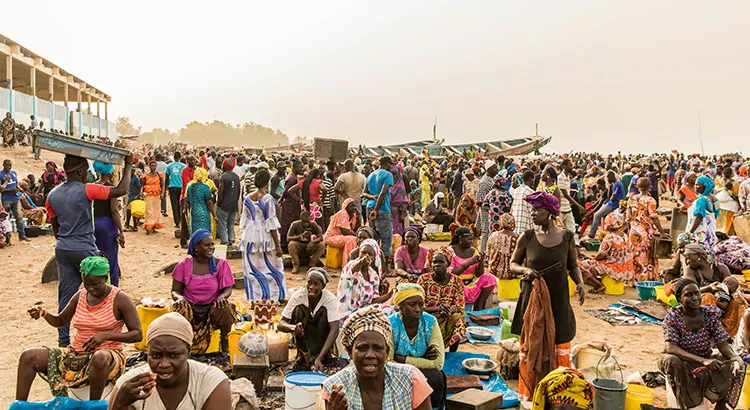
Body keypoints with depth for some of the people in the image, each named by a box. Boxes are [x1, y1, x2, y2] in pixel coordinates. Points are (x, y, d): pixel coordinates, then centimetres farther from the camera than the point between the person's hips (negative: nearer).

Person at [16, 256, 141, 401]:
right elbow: (60, 321, 23)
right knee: (28, 357, -9)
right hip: (77, 354, 6)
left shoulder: (120, 299, -8)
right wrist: (44, 313, 0)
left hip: (106, 353, -6)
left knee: (100, 358, -44)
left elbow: (137, 334, -11)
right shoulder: (80, 296, 9)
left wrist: (106, 335, -25)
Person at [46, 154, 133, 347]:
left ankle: (64, 340, 12)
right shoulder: (85, 190, -14)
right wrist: (128, 166, -6)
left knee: (65, 296, 9)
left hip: (62, 250, 6)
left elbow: (55, 227, 13)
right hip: (85, 250, -6)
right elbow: (121, 190, -18)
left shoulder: (52, 195, 6)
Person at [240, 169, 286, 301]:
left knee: (253, 269, 12)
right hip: (265, 237, -5)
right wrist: (277, 245, -9)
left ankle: (255, 297, 18)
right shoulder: (268, 199, -13)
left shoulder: (247, 198, 1)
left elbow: (244, 220, 9)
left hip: (250, 237, 5)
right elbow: (271, 224, -13)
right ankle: (272, 296, 16)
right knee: (271, 269, 9)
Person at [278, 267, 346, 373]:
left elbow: (334, 330, -32)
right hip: (303, 335, 1)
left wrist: (319, 358, -41)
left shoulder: (330, 299, -25)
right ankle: (303, 353, -16)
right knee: (299, 309, -26)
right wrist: (292, 327, -46)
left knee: (324, 311, -29)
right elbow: (280, 324, -20)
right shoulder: (298, 295, -22)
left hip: (322, 335, -1)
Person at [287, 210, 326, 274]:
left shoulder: (313, 224, -10)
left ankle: (312, 265, -12)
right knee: (292, 244, -33)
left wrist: (313, 242, -35)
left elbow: (321, 237, -14)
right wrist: (302, 235, -35)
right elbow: (288, 238, -21)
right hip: (298, 249, -1)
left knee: (322, 245, -24)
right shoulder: (295, 224, -15)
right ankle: (296, 266, -18)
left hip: (309, 247, 2)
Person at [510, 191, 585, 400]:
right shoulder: (527, 237, -3)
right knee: (532, 345, 8)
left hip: (558, 299, 0)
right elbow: (513, 263, 7)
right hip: (533, 299, 0)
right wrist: (525, 270, -14)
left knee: (558, 347, 8)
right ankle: (530, 393, 21)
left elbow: (573, 266, 8)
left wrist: (579, 283, -10)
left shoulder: (566, 237, -2)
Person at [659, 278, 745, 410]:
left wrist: (735, 359, -28)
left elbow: (723, 344, -6)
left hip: (706, 366, 4)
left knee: (739, 365, -16)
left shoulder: (711, 314, -5)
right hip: (682, 365, -4)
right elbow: (670, 347, -28)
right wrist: (702, 360, -37)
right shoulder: (673, 316, -16)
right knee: (671, 360, -37)